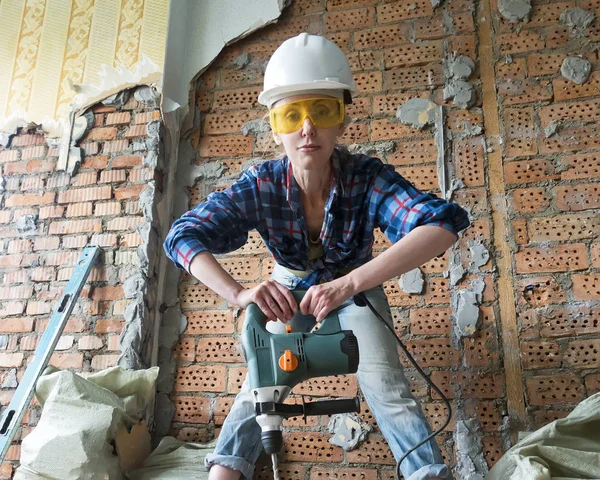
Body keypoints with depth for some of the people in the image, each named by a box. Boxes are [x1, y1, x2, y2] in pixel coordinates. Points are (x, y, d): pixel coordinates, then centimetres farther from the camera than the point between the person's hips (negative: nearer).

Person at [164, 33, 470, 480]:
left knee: (384, 384, -16)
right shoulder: (260, 186, -28)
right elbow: (183, 236, -31)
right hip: (289, 291, 2)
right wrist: (239, 292, -51)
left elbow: (444, 223, -48)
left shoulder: (368, 178, -33)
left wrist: (350, 282, -58)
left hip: (356, 286, -1)